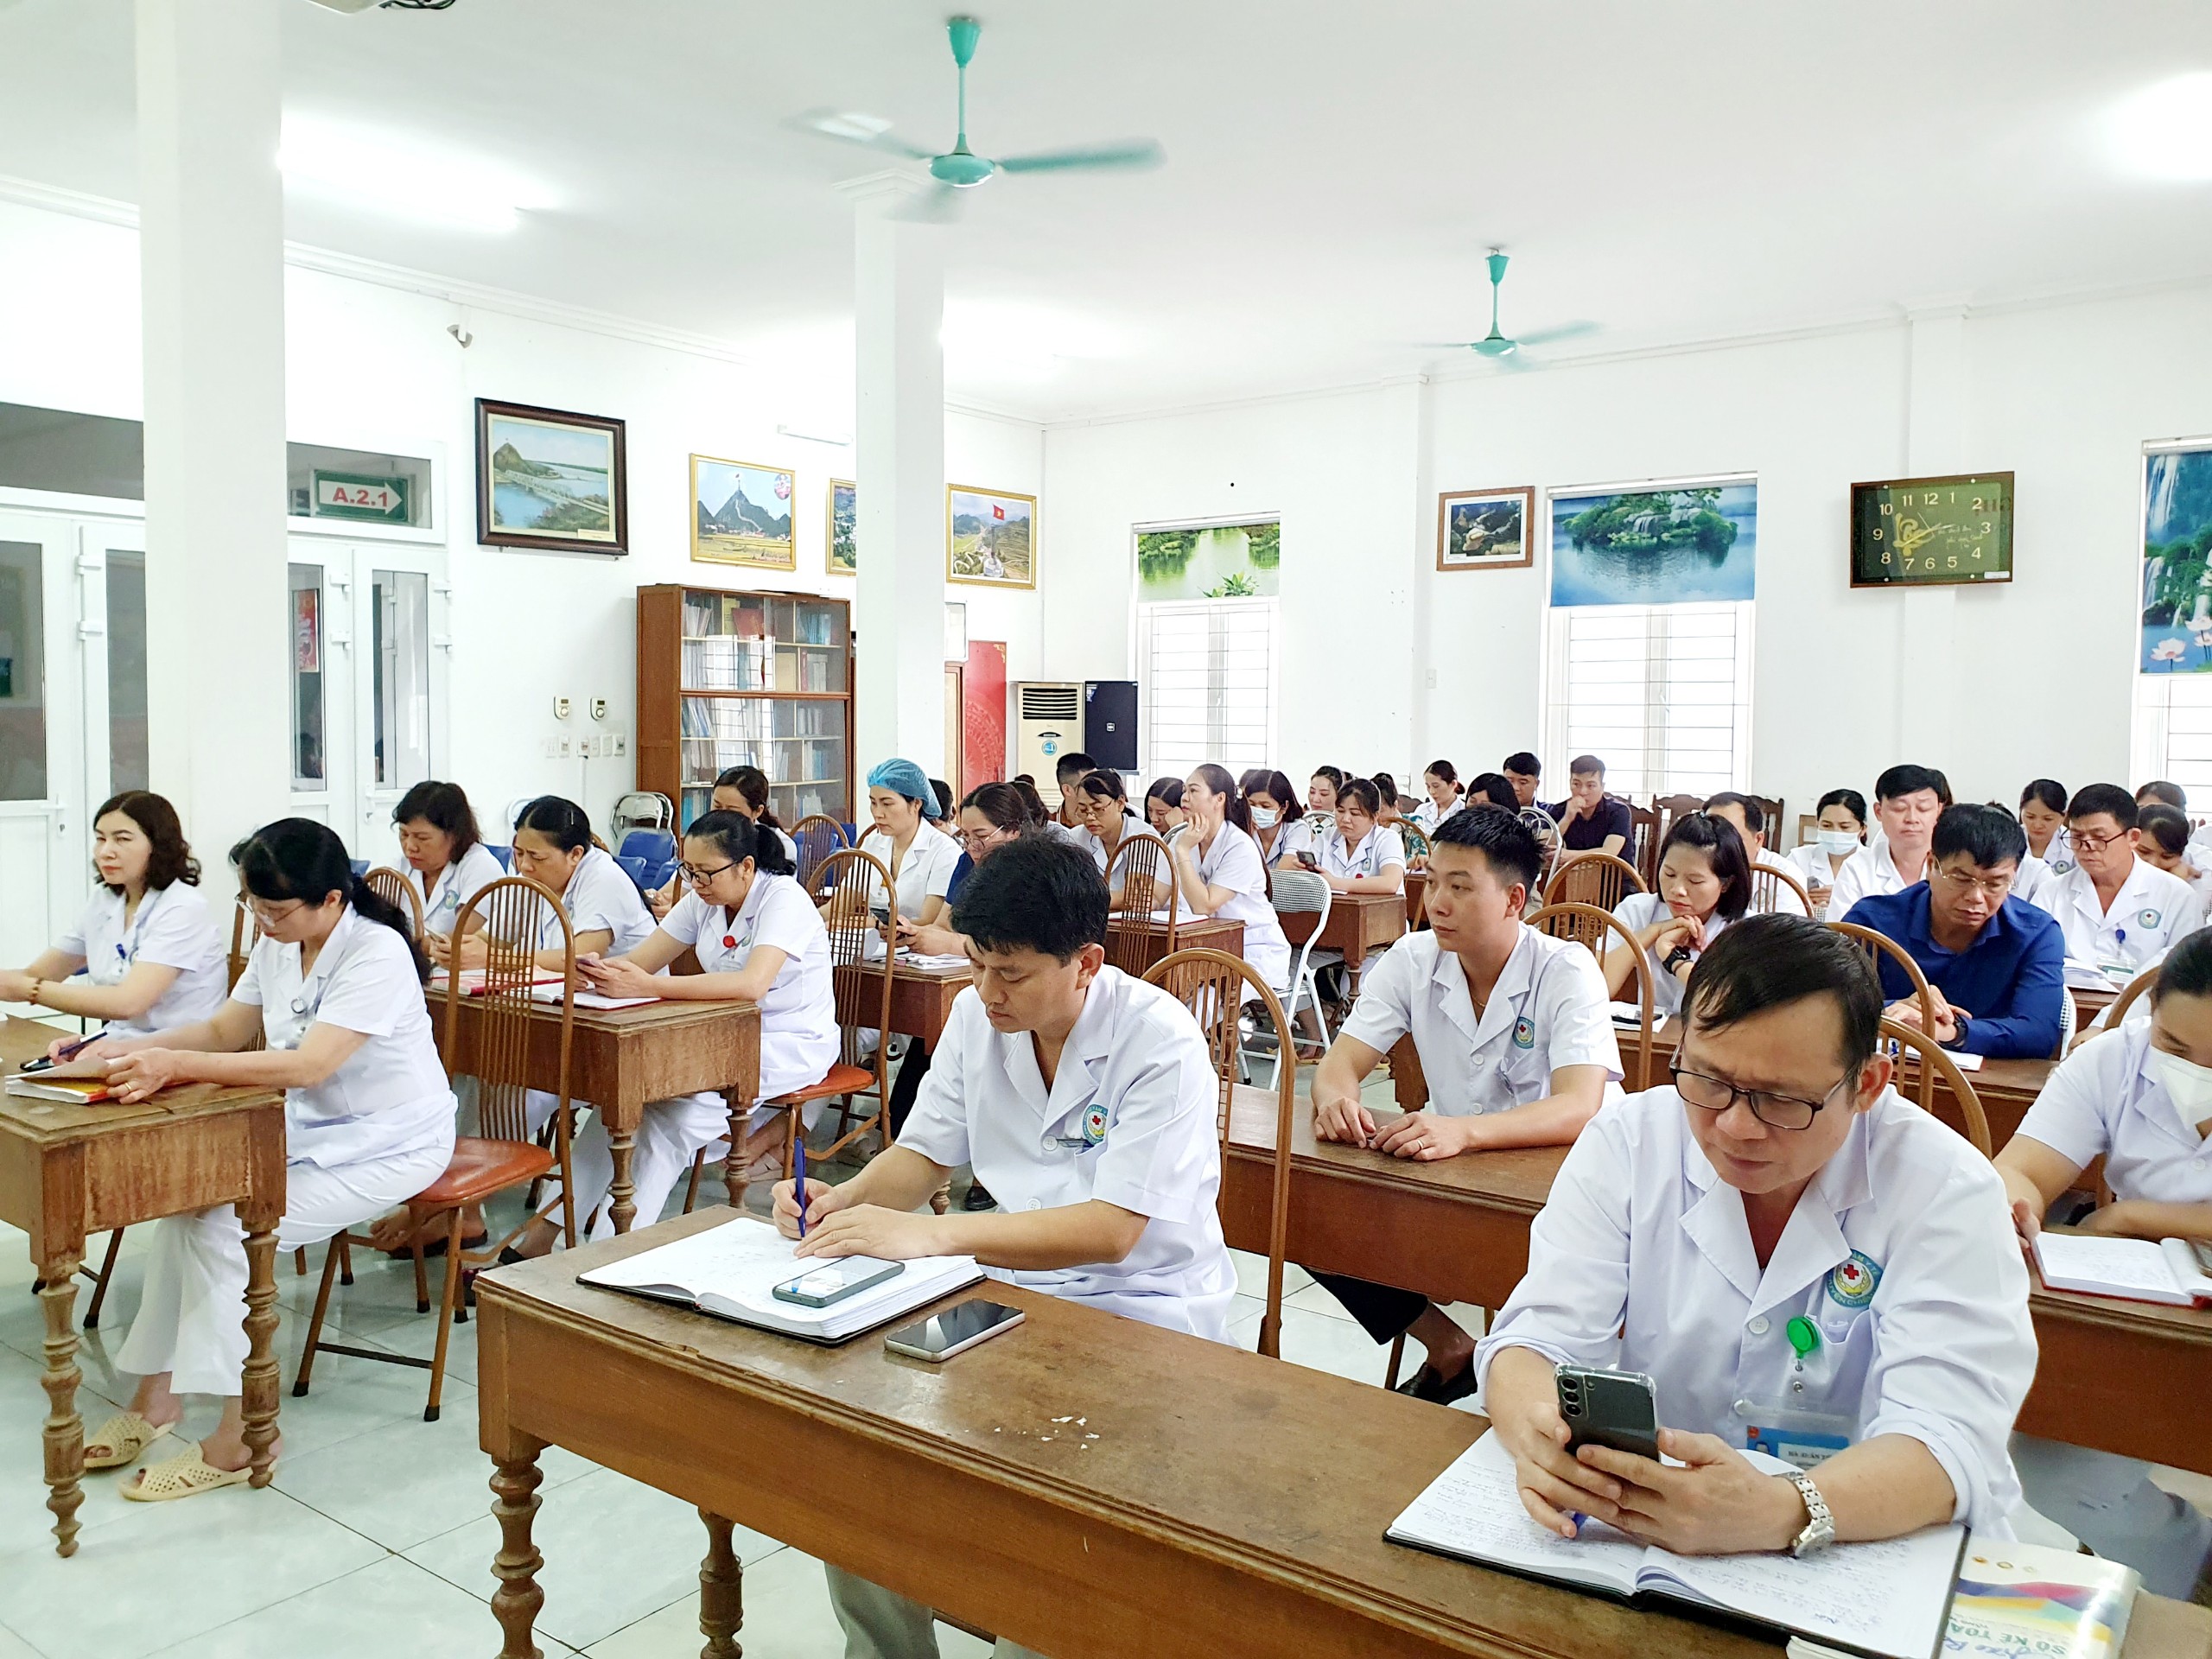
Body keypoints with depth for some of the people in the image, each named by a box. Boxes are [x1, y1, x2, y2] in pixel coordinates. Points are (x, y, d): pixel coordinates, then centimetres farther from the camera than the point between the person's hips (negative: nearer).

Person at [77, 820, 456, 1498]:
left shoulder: (376, 955, -24)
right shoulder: (279, 946, 2)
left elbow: (309, 1066, -34)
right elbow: (224, 1030, 9)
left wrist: (176, 1065, -39)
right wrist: (133, 1050, -8)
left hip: (389, 1144, -8)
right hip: (309, 1130, 8)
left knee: (222, 1227, -18)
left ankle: (241, 1433, -7)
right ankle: (157, 1390, 4)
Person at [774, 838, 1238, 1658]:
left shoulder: (1160, 1042, -19)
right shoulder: (975, 1015, 0)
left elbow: (1112, 1230, -26)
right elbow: (923, 1155, 8)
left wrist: (930, 1234, -34)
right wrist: (844, 1202, -14)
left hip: (1141, 1311, -6)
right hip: (1018, 1284, 6)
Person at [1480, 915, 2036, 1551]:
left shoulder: (1947, 1190, -11)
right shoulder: (1627, 1142, -5)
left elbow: (1945, 1437, -20)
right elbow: (1538, 1338, -9)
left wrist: (1782, 1511, -38)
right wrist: (1541, 1431, -31)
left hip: (1880, 1559, 0)